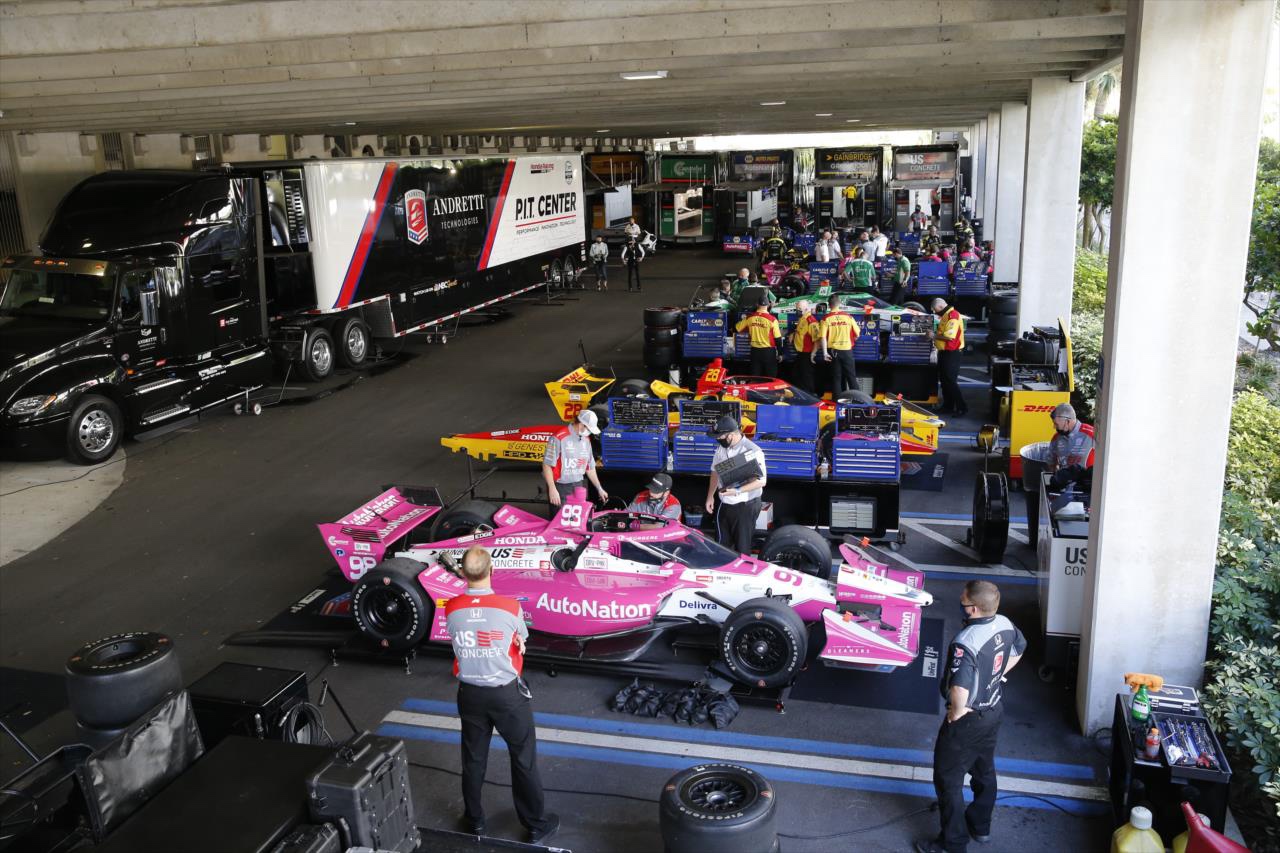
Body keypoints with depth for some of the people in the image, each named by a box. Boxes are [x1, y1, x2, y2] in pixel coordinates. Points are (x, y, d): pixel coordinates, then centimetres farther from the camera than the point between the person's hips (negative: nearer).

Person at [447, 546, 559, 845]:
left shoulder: (451, 609, -12)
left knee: (473, 759, 19)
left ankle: (474, 820, 35)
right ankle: (537, 825, 24)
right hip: (507, 693, -3)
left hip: (470, 693, 3)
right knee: (524, 758, 12)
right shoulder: (510, 607, -20)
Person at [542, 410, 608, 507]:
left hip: (578, 487, 7)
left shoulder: (586, 440, 9)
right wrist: (552, 489, -20)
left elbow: (590, 467, 18)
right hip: (560, 488, -7)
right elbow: (547, 465, -16)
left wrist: (599, 488, 19)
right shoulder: (558, 437, -16)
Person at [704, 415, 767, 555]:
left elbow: (761, 481, -22)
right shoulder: (721, 449, 3)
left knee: (742, 546, 2)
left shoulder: (753, 451, -20)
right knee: (722, 544, 16)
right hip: (724, 504, 7)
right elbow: (715, 472, 16)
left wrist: (737, 491, -30)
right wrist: (710, 496, 10)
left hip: (745, 506, -7)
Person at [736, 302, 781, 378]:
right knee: (770, 378, 7)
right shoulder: (772, 319, -12)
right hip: (769, 351, -3)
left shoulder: (749, 317, -3)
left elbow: (737, 328, 9)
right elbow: (777, 339, -8)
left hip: (755, 351, 3)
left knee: (755, 377, 10)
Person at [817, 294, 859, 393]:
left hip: (833, 351, 0)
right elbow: (856, 335, 4)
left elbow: (823, 337, -12)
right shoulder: (848, 317, -1)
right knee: (851, 376, 8)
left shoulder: (826, 319, -5)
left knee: (836, 377, 7)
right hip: (847, 350, 0)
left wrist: (825, 352, -9)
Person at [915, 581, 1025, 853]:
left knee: (948, 780, 10)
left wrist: (956, 713, -24)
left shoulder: (966, 642, -36)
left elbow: (959, 689, -44)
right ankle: (981, 827, 46)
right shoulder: (1005, 624, -10)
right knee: (984, 770, 26)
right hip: (994, 710, 8)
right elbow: (1018, 649, 12)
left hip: (967, 721, -8)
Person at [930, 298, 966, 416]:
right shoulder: (946, 315, 14)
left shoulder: (953, 316, -19)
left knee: (950, 381, -9)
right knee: (944, 380, 14)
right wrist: (935, 334, 7)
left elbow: (950, 336, -26)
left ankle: (961, 407, -5)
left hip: (951, 354, -10)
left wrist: (934, 336, -17)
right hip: (944, 352, 10)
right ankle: (948, 406, 22)